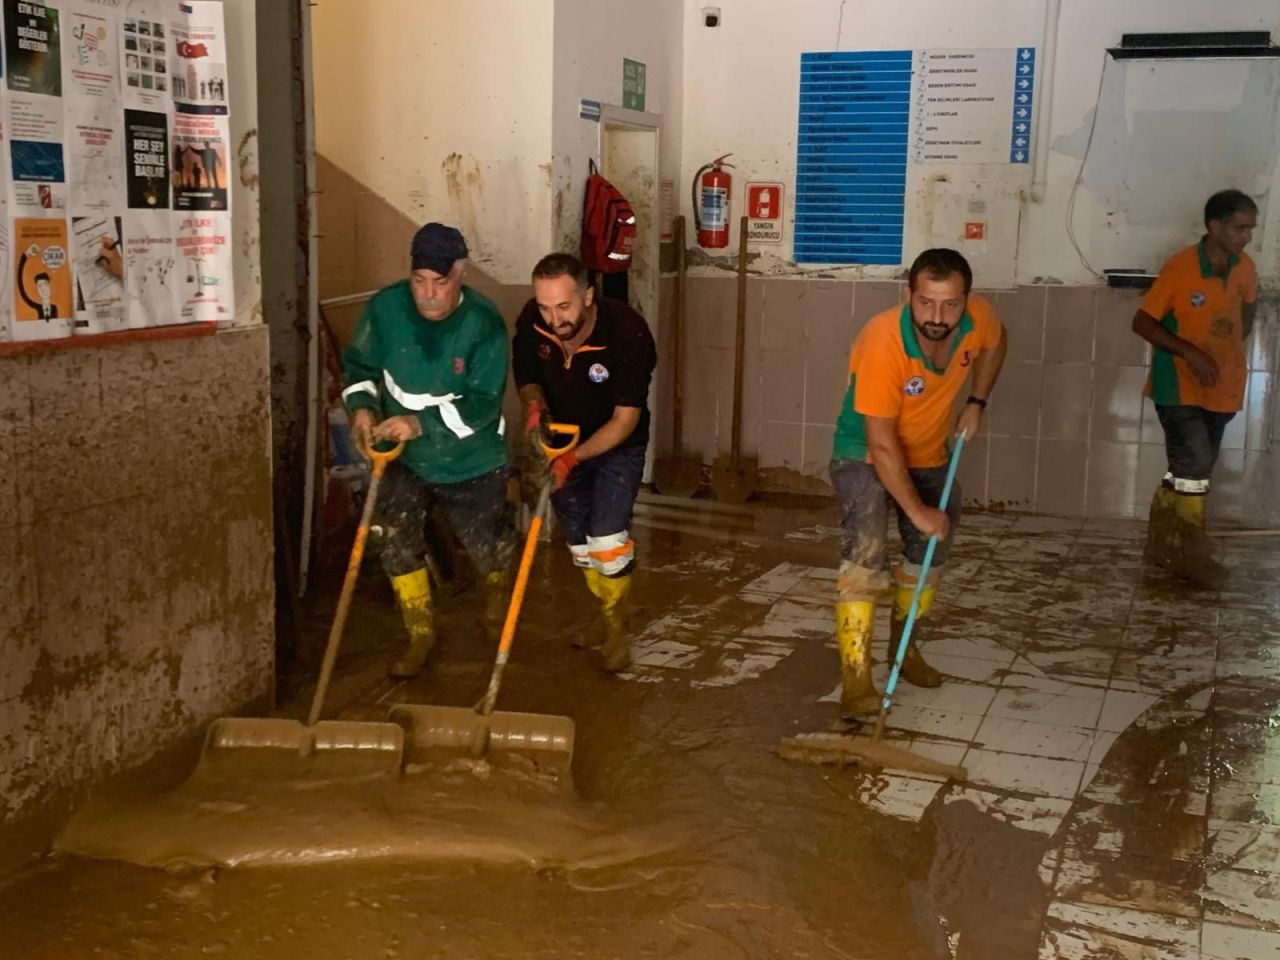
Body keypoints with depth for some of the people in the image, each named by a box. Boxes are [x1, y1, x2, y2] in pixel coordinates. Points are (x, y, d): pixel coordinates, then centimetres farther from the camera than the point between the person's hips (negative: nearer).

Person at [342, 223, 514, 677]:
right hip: (404, 457, 2)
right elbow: (359, 363, 1)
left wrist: (421, 423, -41)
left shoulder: (485, 325, -24)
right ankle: (421, 632, 11)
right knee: (396, 540, -10)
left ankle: (497, 580, 50)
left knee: (483, 543, 11)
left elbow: (482, 404, -29)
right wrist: (361, 407, -20)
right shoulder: (386, 307, -14)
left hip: (472, 460, -2)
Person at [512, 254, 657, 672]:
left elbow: (625, 419, -28)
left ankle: (616, 627, 9)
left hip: (616, 445, -4)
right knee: (580, 542, 13)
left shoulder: (628, 333, -33)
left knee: (607, 538, -14)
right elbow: (527, 376, -1)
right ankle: (609, 616, 36)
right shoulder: (531, 322, -21)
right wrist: (535, 403, -24)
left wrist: (574, 458, -38)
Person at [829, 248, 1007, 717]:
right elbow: (881, 444, -31)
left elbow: (994, 342, 9)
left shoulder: (978, 318, -20)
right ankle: (855, 674, -21)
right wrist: (916, 510, -28)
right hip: (866, 455, -6)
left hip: (929, 456, 7)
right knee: (865, 554, -23)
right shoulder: (882, 341, -35)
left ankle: (903, 644, 37)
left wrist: (976, 403, -2)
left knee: (930, 554, 17)